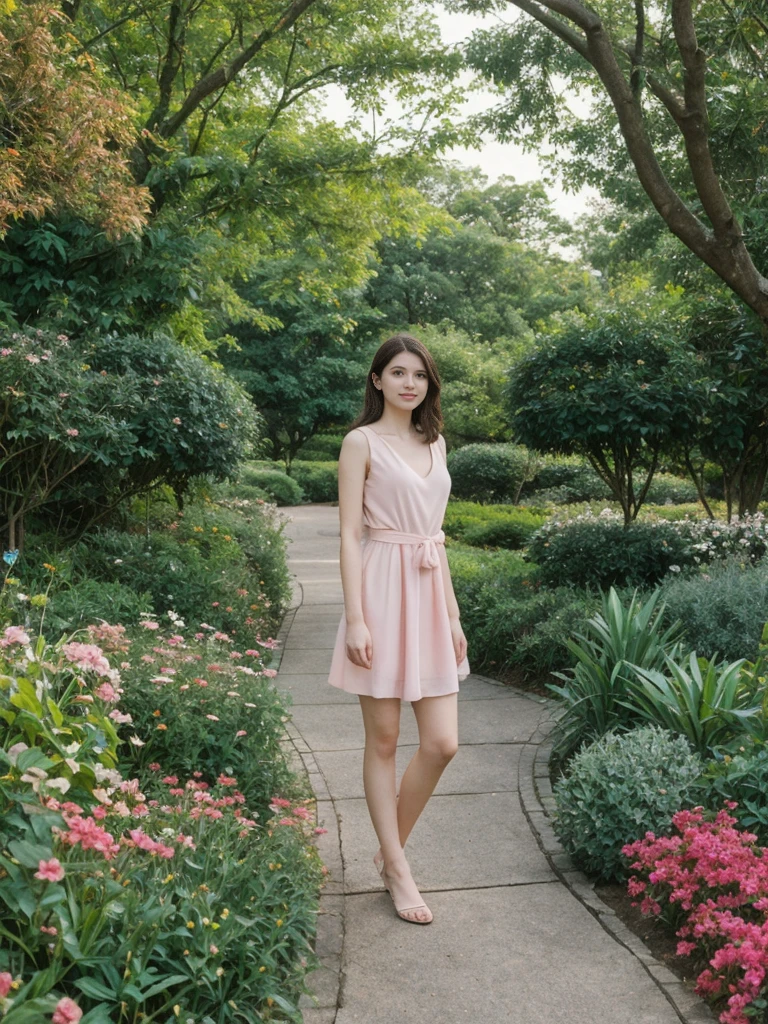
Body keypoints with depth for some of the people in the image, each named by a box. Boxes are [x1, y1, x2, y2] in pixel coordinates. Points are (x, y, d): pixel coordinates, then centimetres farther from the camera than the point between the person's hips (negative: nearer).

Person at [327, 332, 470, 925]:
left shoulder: (434, 443, 17)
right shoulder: (362, 442, -1)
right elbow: (350, 535, -7)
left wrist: (453, 614, 15)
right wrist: (355, 619, -14)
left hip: (430, 595, 6)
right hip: (383, 592, -6)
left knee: (442, 743, 2)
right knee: (383, 739, 4)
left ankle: (392, 849, 24)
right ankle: (398, 872, 17)